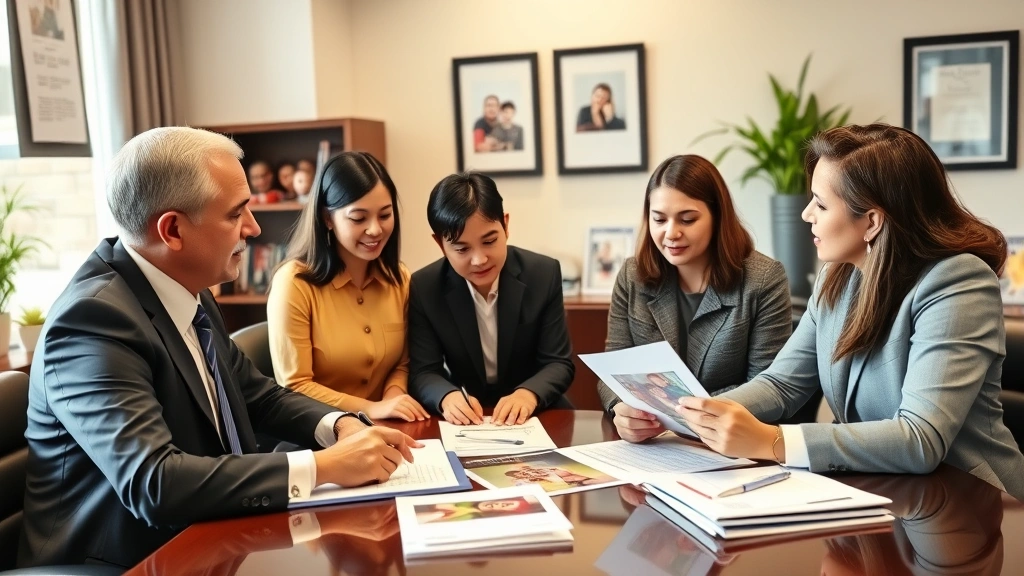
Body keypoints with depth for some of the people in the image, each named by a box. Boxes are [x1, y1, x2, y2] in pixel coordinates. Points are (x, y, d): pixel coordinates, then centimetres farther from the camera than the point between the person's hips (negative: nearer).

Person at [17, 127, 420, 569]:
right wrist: (323, 466, -29)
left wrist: (338, 425, -7)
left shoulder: (187, 292, 1)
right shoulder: (95, 317, -22)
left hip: (202, 542, 7)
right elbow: (153, 483, -32)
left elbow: (258, 396, 11)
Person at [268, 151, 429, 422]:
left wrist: (393, 396, -9)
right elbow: (294, 387, -11)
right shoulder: (294, 282, -12)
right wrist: (371, 409, -19)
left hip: (384, 430, 4)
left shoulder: (398, 277, 4)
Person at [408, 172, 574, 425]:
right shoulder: (424, 289, -9)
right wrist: (447, 397, -31)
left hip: (538, 416, 1)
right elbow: (423, 372, -8)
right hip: (466, 422, 0)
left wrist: (528, 394, -29)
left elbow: (559, 363, -8)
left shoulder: (544, 274, -9)